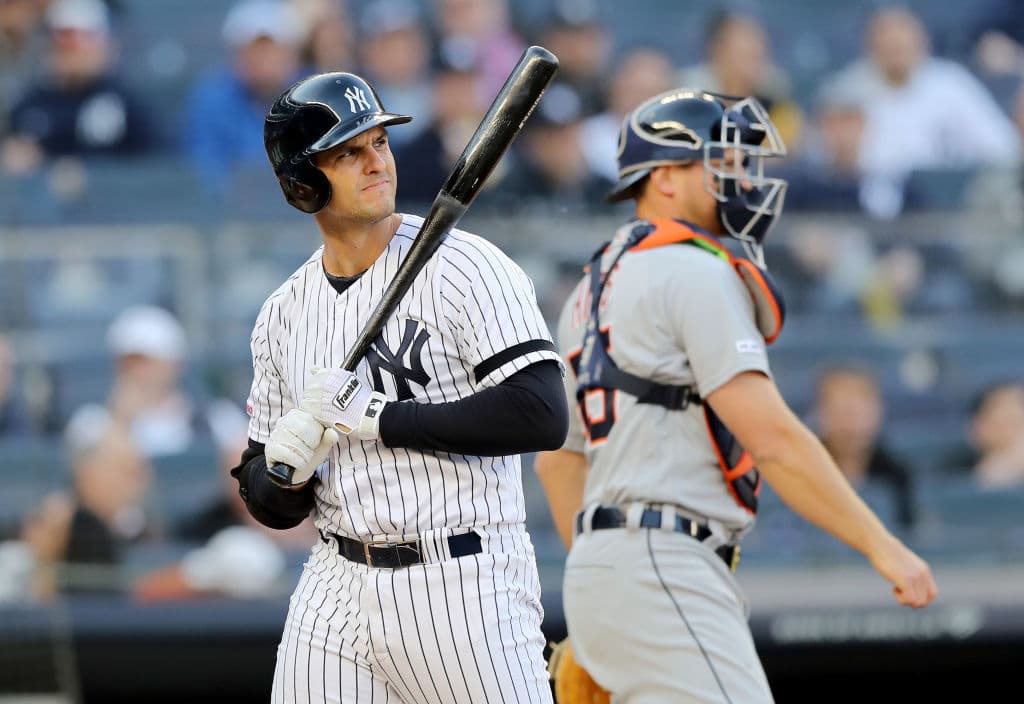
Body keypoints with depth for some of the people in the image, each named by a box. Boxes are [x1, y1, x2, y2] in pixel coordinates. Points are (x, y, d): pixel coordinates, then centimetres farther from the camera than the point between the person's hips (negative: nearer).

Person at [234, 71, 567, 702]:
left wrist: (375, 415, -18)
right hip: (336, 596, 5)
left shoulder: (463, 266, -7)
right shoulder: (285, 313, 11)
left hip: (464, 586, -5)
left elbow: (543, 416, -19)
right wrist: (284, 468, -10)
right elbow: (271, 505, 14)